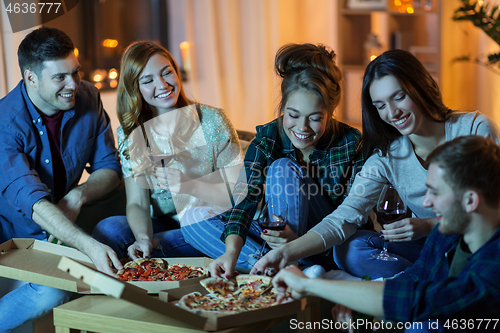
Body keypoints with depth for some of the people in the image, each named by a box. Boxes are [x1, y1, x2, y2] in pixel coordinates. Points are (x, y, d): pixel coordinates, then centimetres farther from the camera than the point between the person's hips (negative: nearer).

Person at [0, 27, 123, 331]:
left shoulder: (88, 99, -3)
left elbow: (109, 168, 5)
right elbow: (33, 202, -30)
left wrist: (79, 195, -18)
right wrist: (89, 245, -44)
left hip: (60, 232, 6)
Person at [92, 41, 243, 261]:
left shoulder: (212, 121, -6)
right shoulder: (130, 133, 2)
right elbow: (136, 203, -4)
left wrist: (189, 185, -26)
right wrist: (144, 238, -26)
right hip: (163, 225, 2)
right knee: (107, 229, -25)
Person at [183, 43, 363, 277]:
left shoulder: (351, 145, -16)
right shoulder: (266, 139, -10)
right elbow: (247, 198, -25)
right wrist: (232, 251, -43)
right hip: (277, 230, 4)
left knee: (283, 169, -26)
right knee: (194, 220, -15)